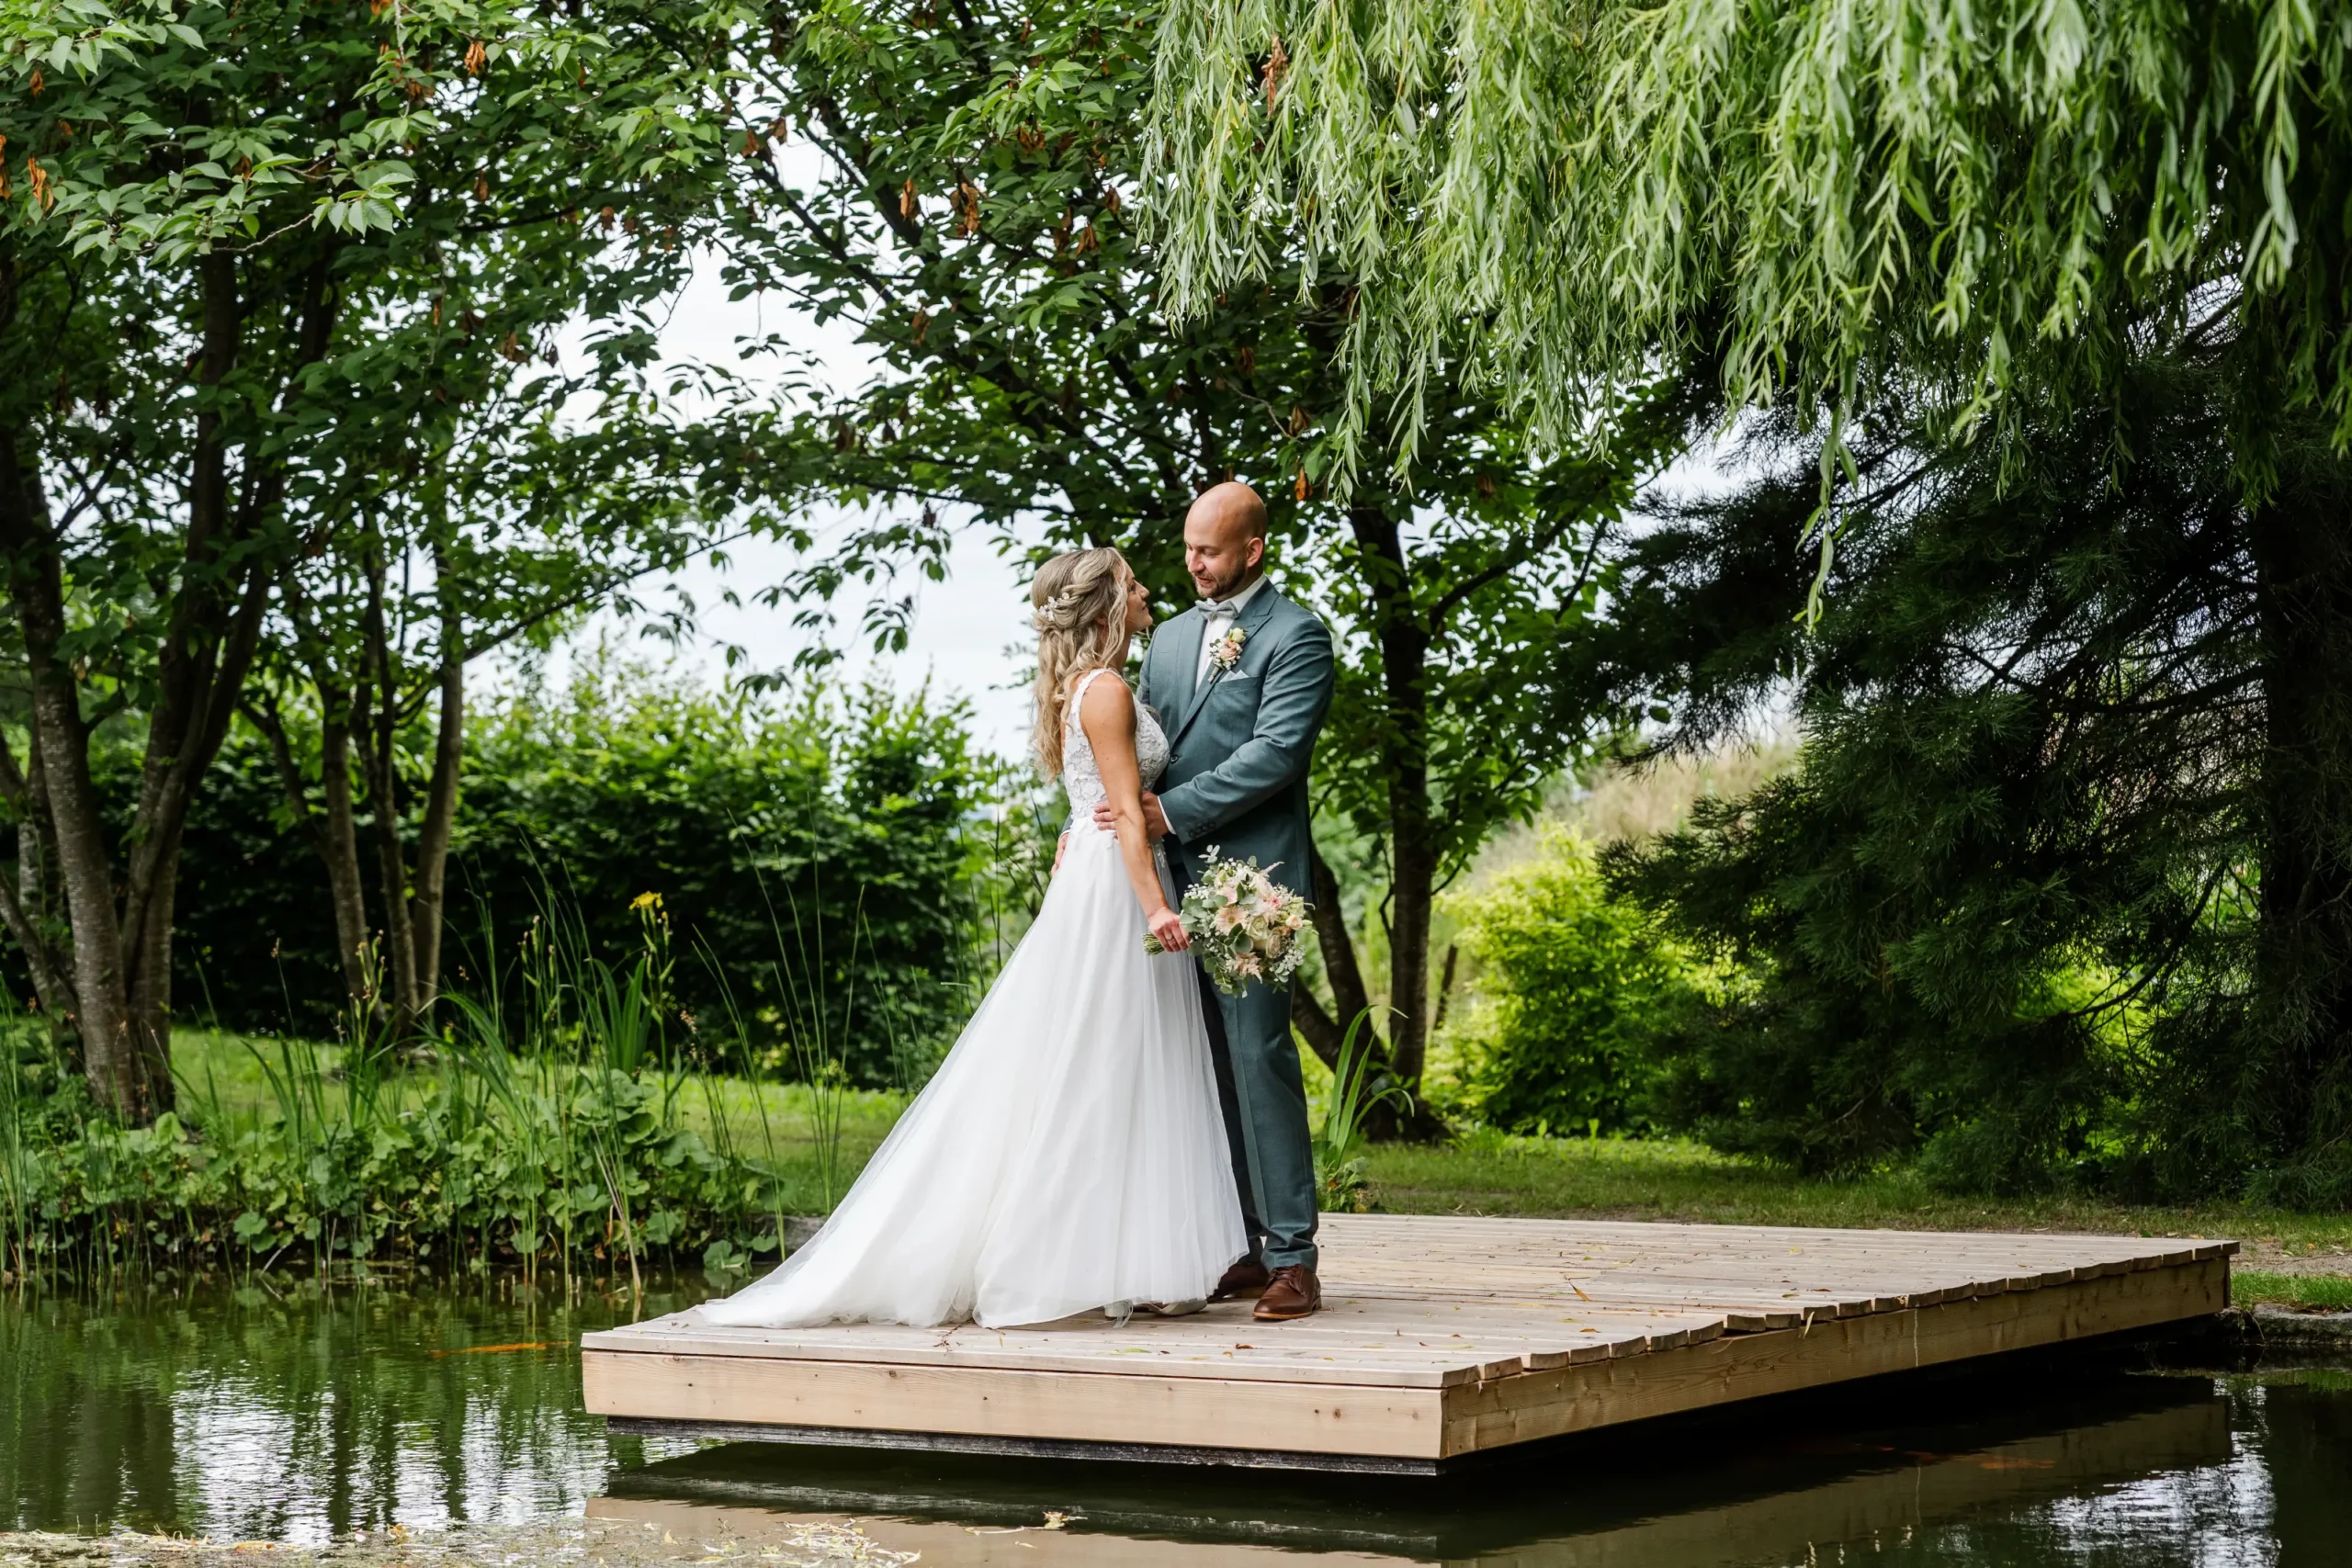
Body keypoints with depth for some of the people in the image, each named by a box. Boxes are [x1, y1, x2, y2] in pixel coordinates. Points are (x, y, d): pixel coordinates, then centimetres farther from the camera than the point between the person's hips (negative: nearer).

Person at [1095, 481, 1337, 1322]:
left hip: (1251, 877, -7)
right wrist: (1093, 826, 5)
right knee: (1207, 1064, 6)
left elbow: (1275, 752, -13)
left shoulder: (1296, 635, -2)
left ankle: (1291, 1257, -7)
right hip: (1178, 878, 7)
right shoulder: (1171, 638, 20)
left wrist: (1172, 811, -16)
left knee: (1258, 1054, -10)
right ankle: (1240, 1250, 11)